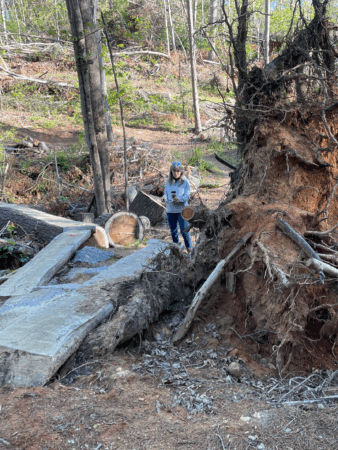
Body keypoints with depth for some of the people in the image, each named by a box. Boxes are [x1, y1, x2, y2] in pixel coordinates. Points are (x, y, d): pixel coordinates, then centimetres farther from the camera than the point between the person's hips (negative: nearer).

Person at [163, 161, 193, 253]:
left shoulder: (185, 181, -3)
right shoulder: (168, 181, 9)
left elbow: (187, 195, -6)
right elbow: (165, 192, 15)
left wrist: (180, 199, -25)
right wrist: (165, 198, -8)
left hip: (181, 209, -4)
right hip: (170, 209, 5)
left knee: (184, 230, -7)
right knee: (173, 231, 13)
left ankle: (189, 248, 6)